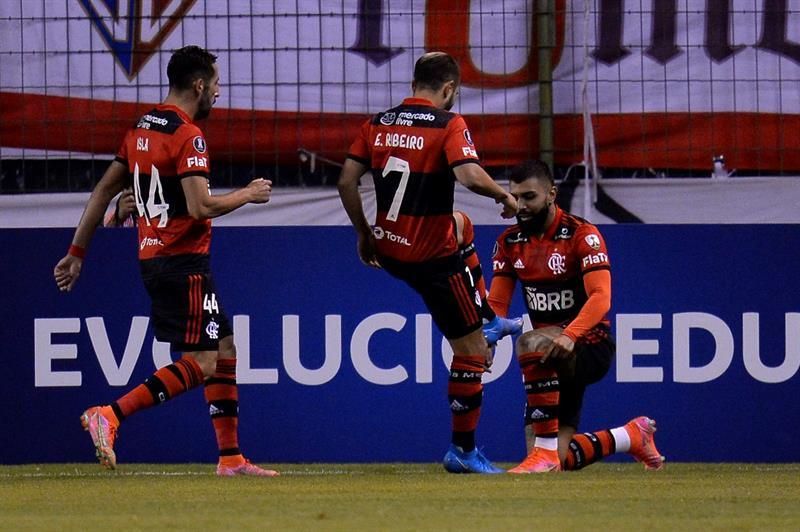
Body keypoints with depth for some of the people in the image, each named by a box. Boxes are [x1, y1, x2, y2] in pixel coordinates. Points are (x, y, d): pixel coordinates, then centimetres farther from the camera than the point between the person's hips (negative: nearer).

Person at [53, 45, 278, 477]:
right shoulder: (188, 136, -14)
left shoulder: (141, 129, 13)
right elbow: (199, 207, -23)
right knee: (200, 363, -10)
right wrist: (248, 195, -6)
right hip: (183, 262, -10)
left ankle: (230, 457, 14)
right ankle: (110, 416, -19)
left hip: (152, 258, 10)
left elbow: (104, 190, 15)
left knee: (224, 350, 14)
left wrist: (76, 253, 19)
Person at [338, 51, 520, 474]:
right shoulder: (449, 125, -13)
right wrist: (504, 195, -8)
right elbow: (470, 176, -27)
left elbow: (346, 182, 3)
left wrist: (363, 234, 14)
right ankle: (463, 451, 5)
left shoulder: (378, 123, 3)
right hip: (434, 259, -7)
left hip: (387, 251, 7)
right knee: (472, 349, 4)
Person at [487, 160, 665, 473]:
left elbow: (601, 298, -25)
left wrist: (569, 336, -43)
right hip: (555, 361, 7)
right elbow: (497, 305, 6)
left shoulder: (582, 235, -13)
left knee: (532, 345, -39)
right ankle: (631, 436, 27)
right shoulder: (509, 242, 5)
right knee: (559, 461, 0)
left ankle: (546, 451, -33)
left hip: (590, 345, -7)